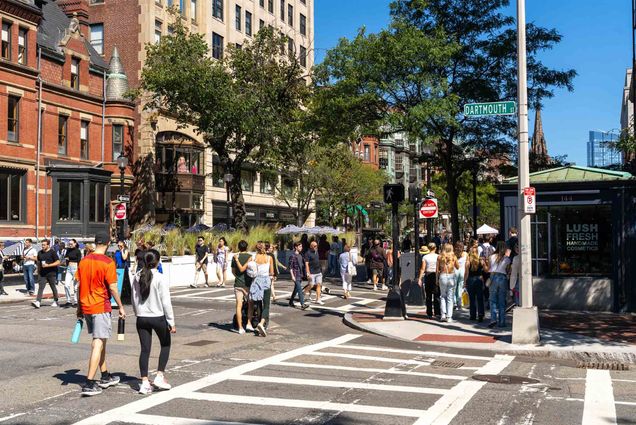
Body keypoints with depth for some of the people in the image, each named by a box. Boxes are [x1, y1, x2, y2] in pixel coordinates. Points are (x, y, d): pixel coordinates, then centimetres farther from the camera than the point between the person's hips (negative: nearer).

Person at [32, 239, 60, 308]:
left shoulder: (52, 252, -6)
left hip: (51, 273, -4)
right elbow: (38, 262, 21)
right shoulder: (40, 253, 10)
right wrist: (38, 271, 17)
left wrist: (48, 265, -18)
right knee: (40, 287, -8)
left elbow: (58, 262, -10)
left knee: (53, 287, 8)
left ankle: (55, 301, 21)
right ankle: (37, 302, -17)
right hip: (42, 273, 4)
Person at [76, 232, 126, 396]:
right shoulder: (107, 262, -13)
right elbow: (112, 287, -13)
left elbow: (79, 286, 9)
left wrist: (79, 307, 17)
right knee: (98, 344, -4)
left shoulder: (84, 261, 4)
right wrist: (120, 306, -3)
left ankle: (105, 377, 29)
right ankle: (89, 384, -8)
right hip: (101, 307, -7)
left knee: (99, 341, 19)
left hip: (86, 307, 7)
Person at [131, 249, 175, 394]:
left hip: (142, 318, 4)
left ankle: (144, 382, 7)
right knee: (165, 345, 17)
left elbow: (134, 299, 7)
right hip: (158, 317, -4)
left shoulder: (137, 277, 1)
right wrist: (171, 322, -6)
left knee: (145, 349, 8)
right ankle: (160, 376, 11)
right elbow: (166, 302, -13)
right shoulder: (161, 279, -14)